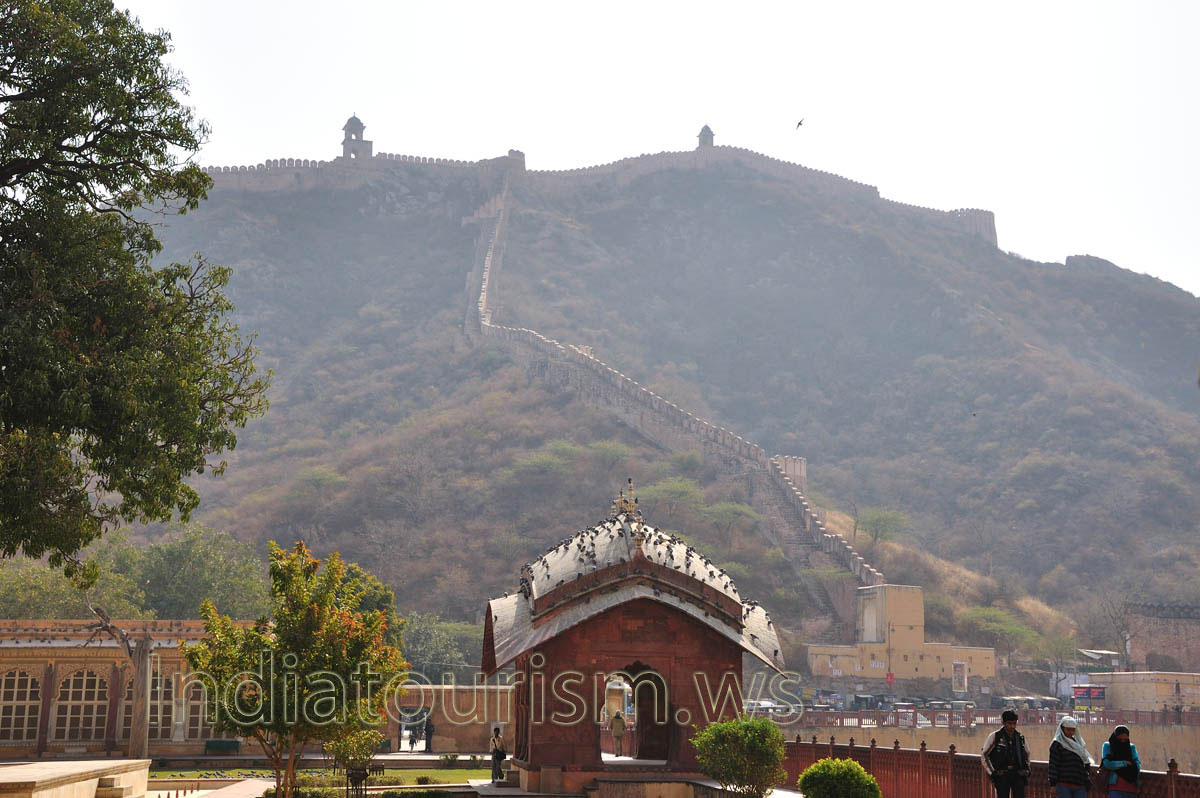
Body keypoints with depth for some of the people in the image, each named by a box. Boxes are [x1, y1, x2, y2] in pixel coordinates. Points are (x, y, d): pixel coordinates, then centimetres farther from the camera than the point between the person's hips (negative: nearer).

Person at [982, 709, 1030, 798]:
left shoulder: (1020, 737, 8)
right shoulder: (994, 736, -4)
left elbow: (1026, 754, 25)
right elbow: (985, 755, 1)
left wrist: (1026, 770, 11)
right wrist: (991, 773, -4)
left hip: (1018, 774, 3)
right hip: (1002, 776, -3)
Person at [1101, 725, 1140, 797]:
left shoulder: (1132, 747, 14)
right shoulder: (1107, 746, 7)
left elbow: (1137, 767, 2)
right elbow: (1107, 764, -7)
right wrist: (1125, 763, -3)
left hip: (1131, 788, 4)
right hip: (1116, 786, -3)